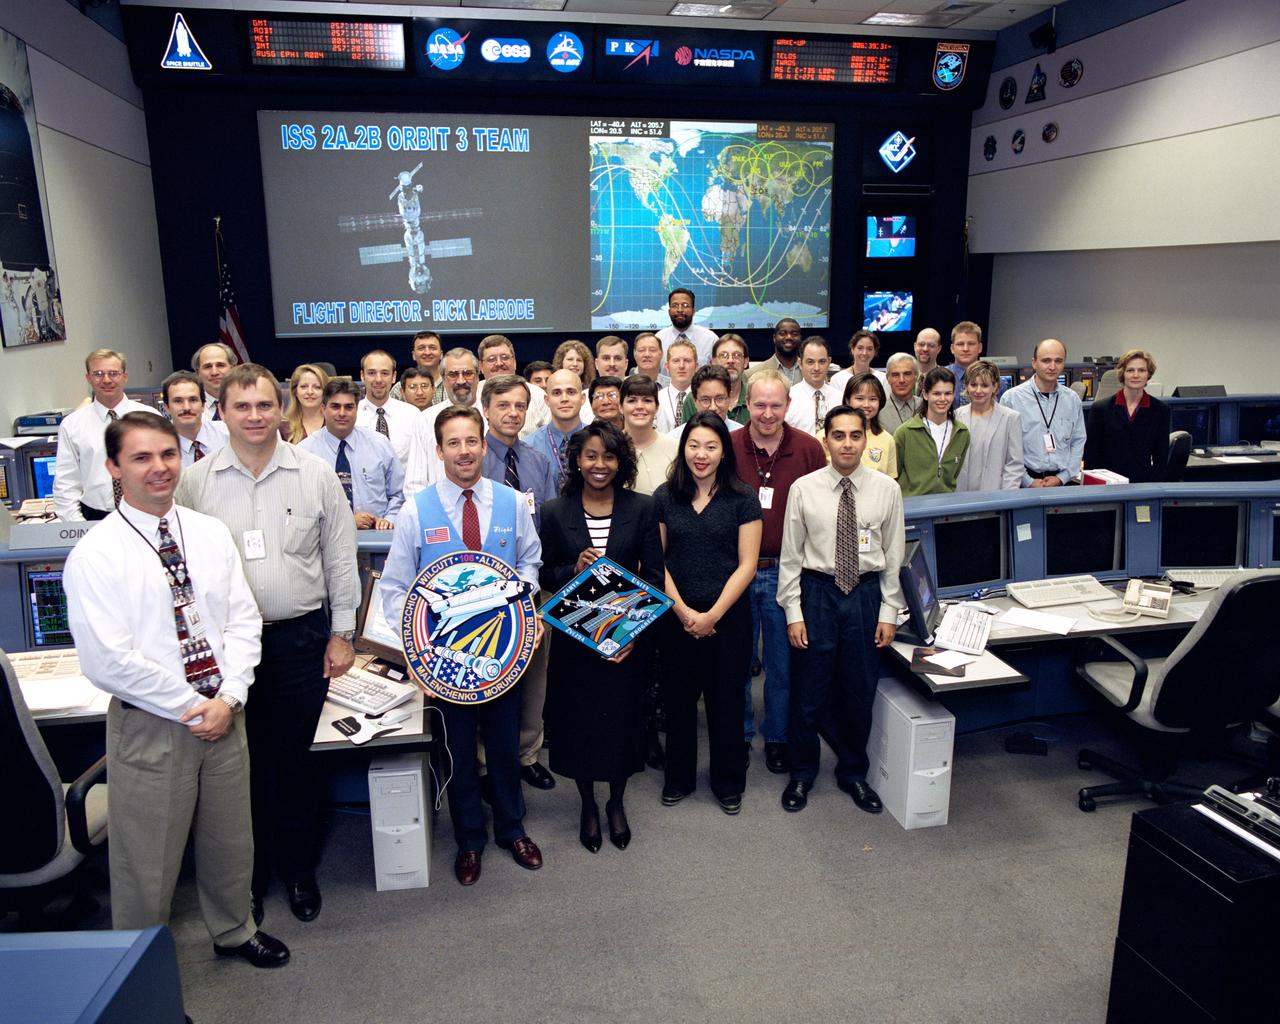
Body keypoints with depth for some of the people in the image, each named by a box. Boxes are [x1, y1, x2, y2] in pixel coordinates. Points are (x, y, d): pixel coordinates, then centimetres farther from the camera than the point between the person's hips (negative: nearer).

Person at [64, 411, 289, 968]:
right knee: (148, 862, 11)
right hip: (149, 726, -4)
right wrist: (195, 709, -14)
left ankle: (234, 930, 46)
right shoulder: (95, 554, -13)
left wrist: (229, 699, -11)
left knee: (231, 840, 21)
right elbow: (107, 661, -17)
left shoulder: (211, 534, 1)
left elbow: (243, 621, 1)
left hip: (223, 715, 4)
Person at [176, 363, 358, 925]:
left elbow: (340, 558, 2)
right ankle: (249, 872, 33)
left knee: (293, 758, 11)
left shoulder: (316, 475, -2)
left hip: (300, 637, 0)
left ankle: (298, 868, 31)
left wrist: (341, 634, 2)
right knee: (242, 760, 12)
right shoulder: (195, 481, 0)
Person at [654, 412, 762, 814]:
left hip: (728, 615, -1)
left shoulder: (742, 498, -4)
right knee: (678, 698, 11)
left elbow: (747, 563, -6)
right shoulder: (664, 497, 0)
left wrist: (712, 615, -11)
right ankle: (678, 778, 31)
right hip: (676, 615, 1)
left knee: (726, 700, 10)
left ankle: (729, 783, 29)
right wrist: (683, 611, -9)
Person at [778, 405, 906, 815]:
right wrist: (793, 612, -4)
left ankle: (853, 774, 33)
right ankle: (802, 773, 28)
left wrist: (889, 612, 1)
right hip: (817, 592, -1)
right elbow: (790, 555, -2)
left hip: (866, 594, 1)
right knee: (808, 691, 6)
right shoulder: (804, 489, -5)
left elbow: (894, 555, 3)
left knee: (860, 692, 12)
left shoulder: (886, 489, -2)